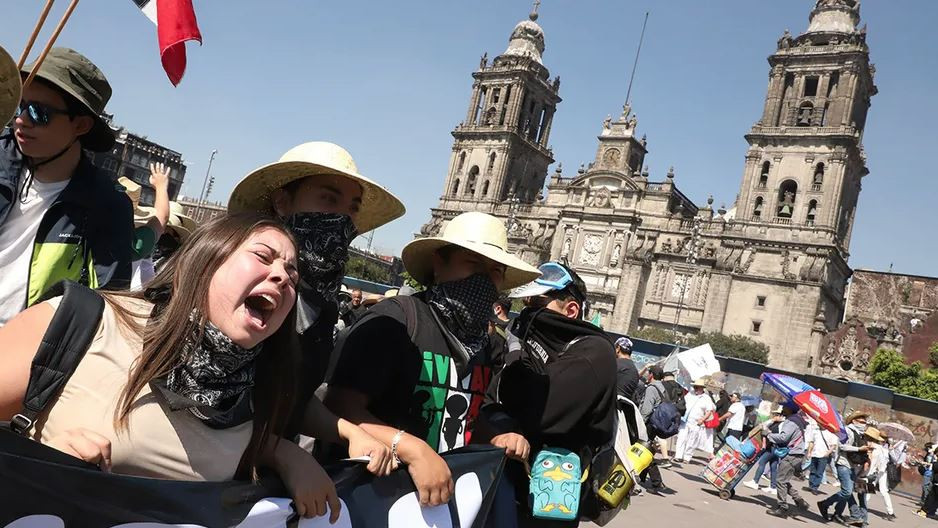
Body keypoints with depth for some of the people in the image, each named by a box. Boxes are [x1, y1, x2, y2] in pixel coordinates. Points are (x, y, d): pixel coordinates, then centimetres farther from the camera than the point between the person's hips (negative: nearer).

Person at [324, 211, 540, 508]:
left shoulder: (483, 344, 8)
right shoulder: (396, 318, -14)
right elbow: (339, 407, -20)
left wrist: (498, 441, 1)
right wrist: (412, 450, -28)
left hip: (444, 492, 6)